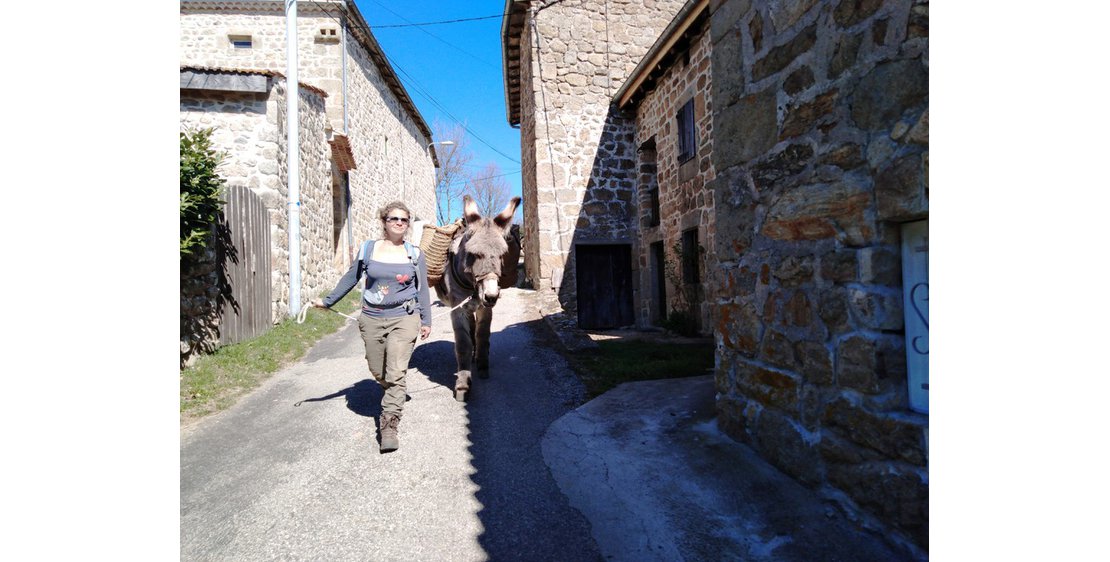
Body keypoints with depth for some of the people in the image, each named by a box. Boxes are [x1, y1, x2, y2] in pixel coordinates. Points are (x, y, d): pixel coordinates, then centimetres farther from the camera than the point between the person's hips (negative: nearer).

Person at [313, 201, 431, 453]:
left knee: (395, 373, -10)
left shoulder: (414, 254, 2)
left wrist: (426, 320, 6)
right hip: (372, 319, 2)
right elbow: (350, 279, 13)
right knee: (378, 372, 13)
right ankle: (393, 400, 44)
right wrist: (328, 301, 16)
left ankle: (389, 427, -2)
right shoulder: (368, 249, 3)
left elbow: (422, 289, 6)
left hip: (404, 319, -2)